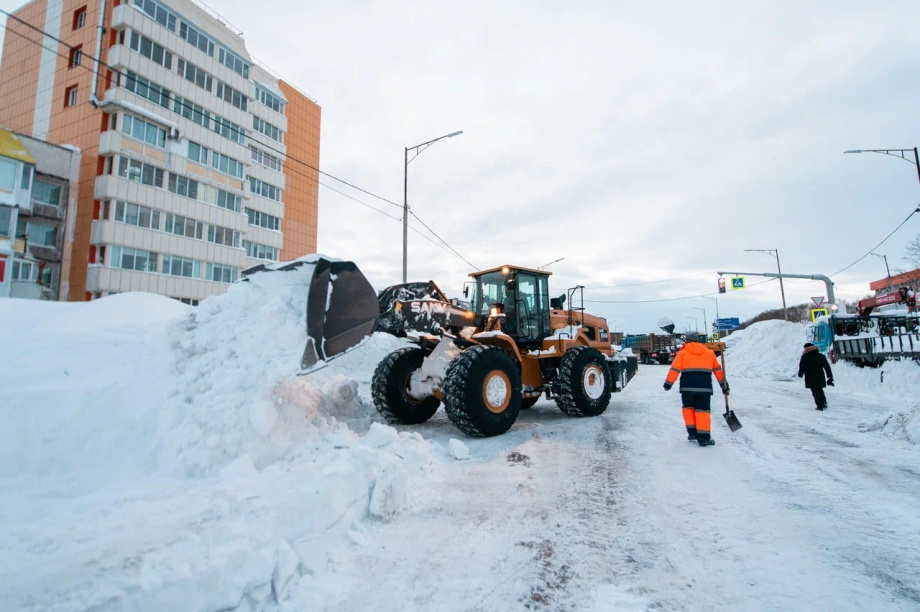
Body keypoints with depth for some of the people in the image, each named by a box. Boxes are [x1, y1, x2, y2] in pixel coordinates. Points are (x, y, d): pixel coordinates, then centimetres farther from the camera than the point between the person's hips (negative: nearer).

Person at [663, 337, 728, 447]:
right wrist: (724, 385, 27)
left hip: (687, 386, -1)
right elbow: (718, 370, 21)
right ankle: (703, 437, -1)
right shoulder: (710, 353, 18)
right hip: (704, 387, 1)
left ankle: (692, 432, 15)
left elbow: (674, 369, 1)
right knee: (702, 410, 3)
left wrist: (668, 383, 5)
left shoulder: (683, 353, 8)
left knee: (688, 408, 16)